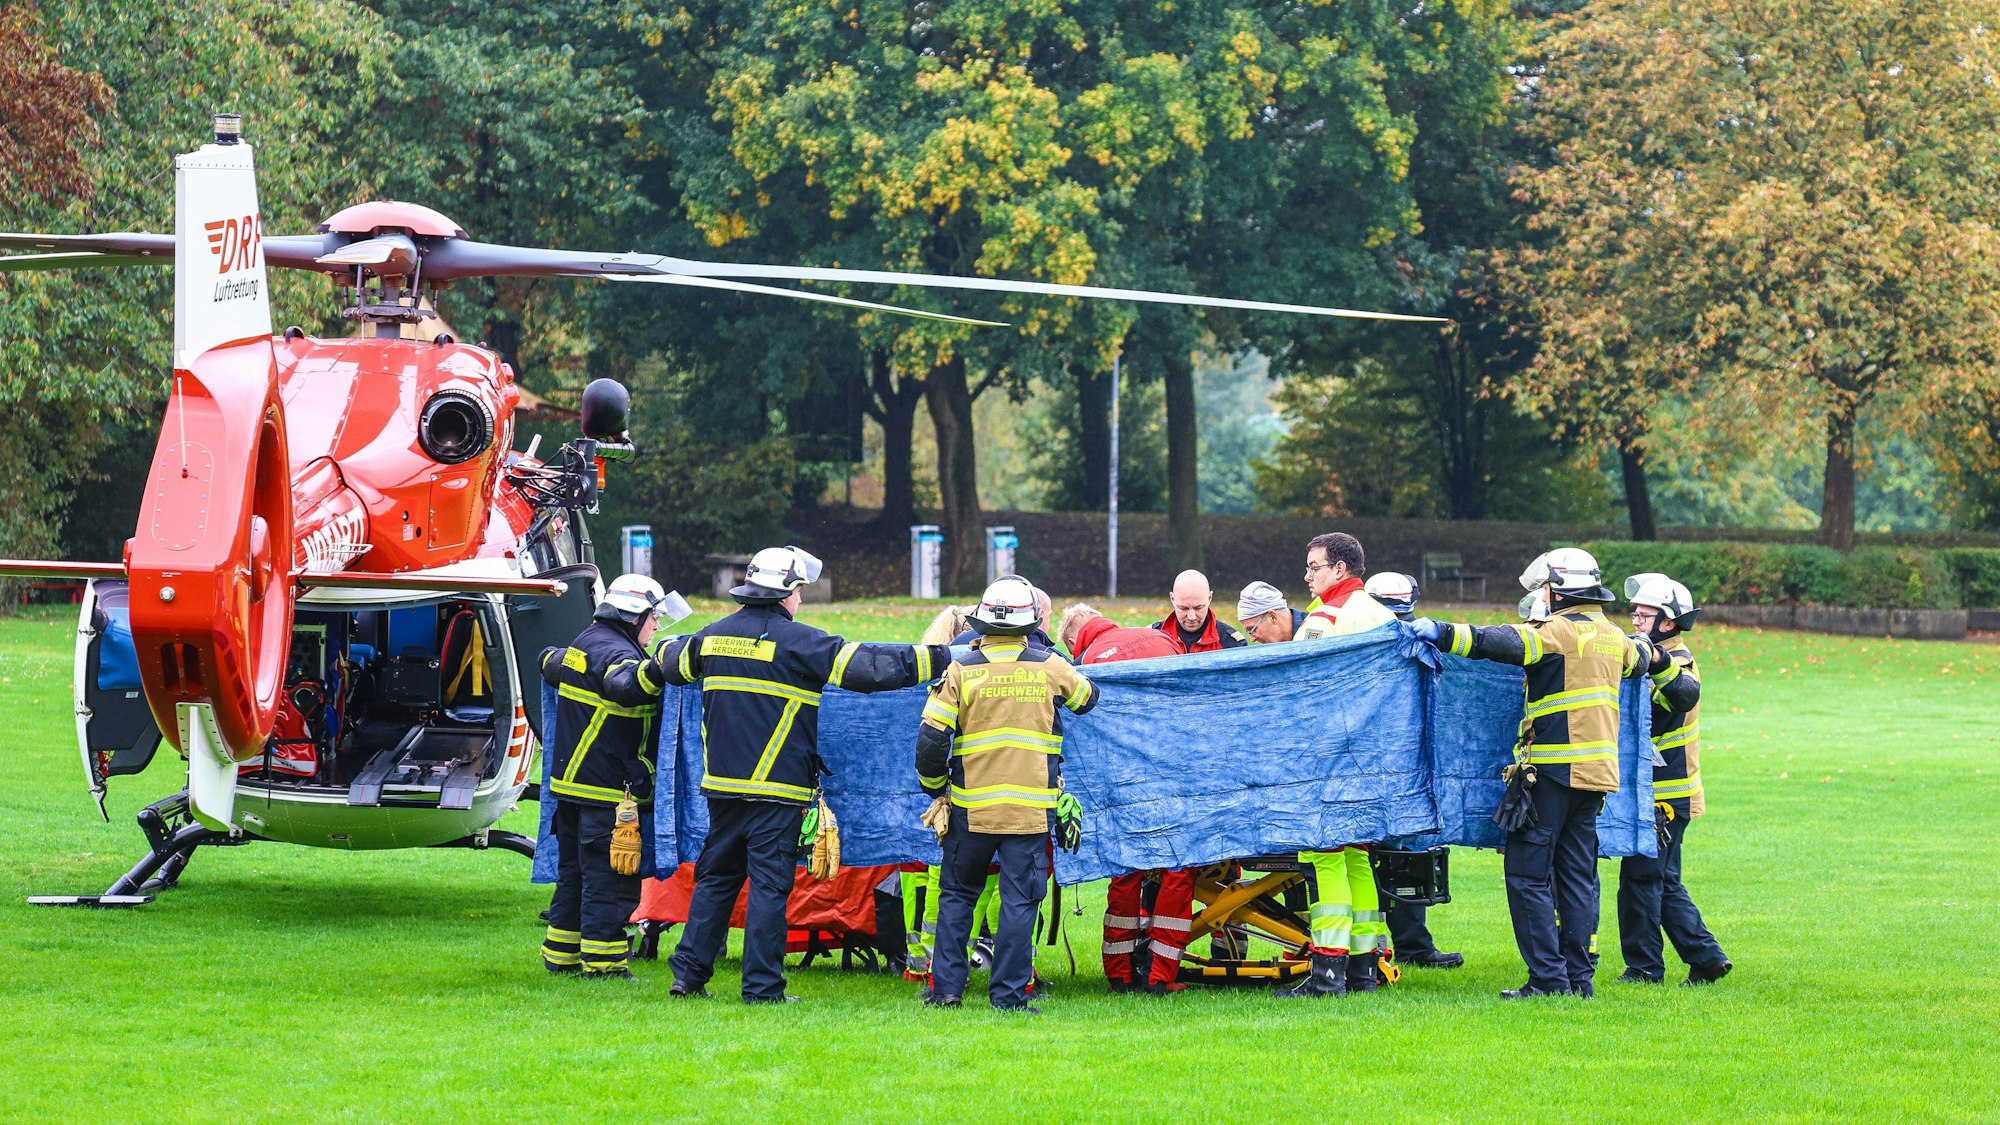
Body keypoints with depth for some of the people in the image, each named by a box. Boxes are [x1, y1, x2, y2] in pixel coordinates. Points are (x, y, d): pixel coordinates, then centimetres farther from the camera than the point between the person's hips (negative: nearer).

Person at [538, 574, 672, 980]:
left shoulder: (584, 644, 15)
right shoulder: (615, 651, -16)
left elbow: (549, 662, 36)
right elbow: (622, 684, -39)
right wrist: (658, 666, -44)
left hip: (570, 783, 10)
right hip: (609, 788, -10)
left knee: (574, 871, 17)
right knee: (610, 877, -6)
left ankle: (561, 954, 22)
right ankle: (602, 961, -5)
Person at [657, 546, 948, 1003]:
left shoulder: (714, 636, 7)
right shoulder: (799, 642, -11)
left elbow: (671, 661, 27)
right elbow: (872, 667, -14)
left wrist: (663, 651, 53)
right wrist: (944, 658, -8)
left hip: (722, 785, 6)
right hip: (778, 788, -6)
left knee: (715, 877, 15)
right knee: (769, 884, -2)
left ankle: (689, 973, 15)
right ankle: (762, 987, -2)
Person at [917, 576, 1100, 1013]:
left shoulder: (961, 671, -4)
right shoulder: (1051, 668, -1)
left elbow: (930, 739, -7)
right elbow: (1088, 698, 20)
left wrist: (933, 785, 11)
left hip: (971, 808, 0)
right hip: (1033, 808, 0)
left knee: (956, 894, 14)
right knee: (1019, 901, 3)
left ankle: (946, 986, 11)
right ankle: (1008, 993, 0)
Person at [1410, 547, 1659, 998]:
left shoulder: (1560, 632, -10)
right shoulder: (1613, 638, 15)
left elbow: (1503, 643, -25)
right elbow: (1640, 659, 38)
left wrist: (1442, 633, -27)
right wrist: (1645, 647, 61)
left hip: (1553, 770, -8)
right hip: (1596, 771, 8)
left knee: (1528, 873, -4)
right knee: (1577, 875, 12)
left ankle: (1548, 977, -9)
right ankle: (1579, 976, 11)